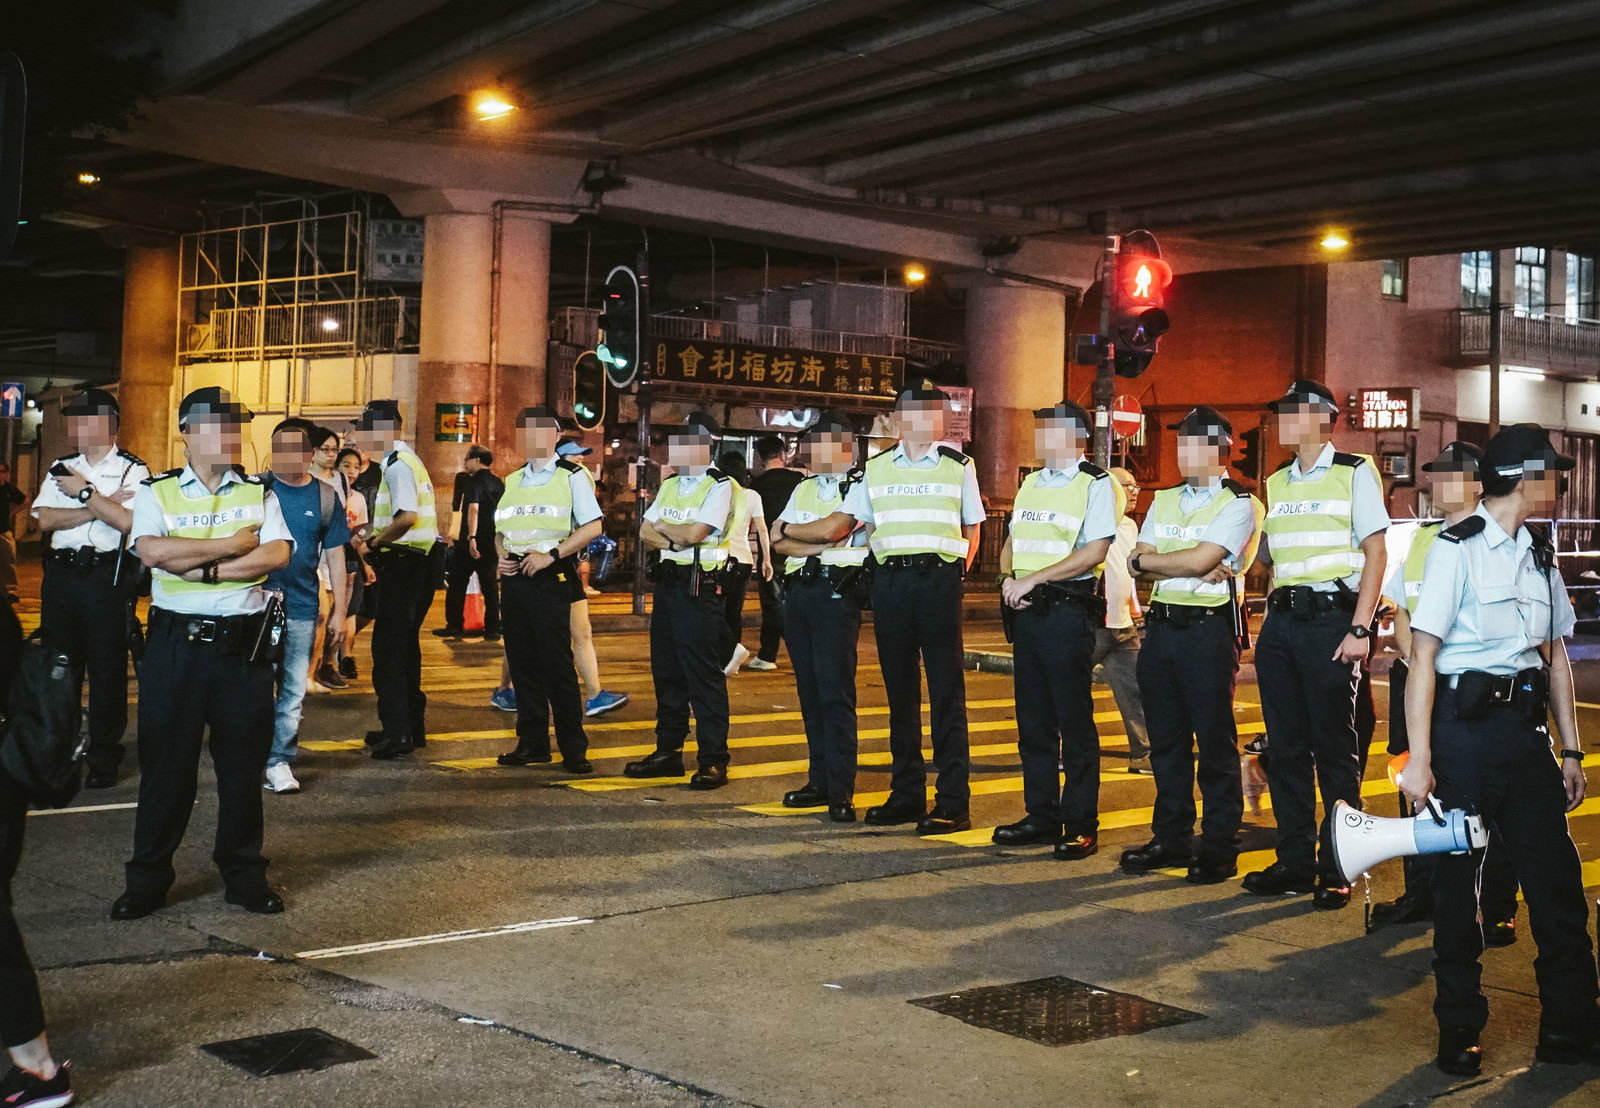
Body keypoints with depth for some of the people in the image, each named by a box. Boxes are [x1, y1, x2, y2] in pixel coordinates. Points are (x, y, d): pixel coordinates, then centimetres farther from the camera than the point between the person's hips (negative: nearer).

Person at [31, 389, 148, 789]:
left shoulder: (132, 470, -2)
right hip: (60, 573, 5)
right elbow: (45, 519, 0)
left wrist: (84, 492, -11)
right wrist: (99, 507, -9)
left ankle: (103, 758, 10)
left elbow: (126, 520, -17)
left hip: (107, 577, -5)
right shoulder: (61, 468, 13)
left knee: (107, 668, 0)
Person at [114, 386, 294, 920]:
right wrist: (232, 545, -11)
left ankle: (244, 875, 21)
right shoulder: (157, 493, 4)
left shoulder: (259, 493, 8)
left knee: (244, 764, 8)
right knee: (165, 762, 5)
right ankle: (148, 878, 18)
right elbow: (151, 550, -14)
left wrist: (203, 567, -13)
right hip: (176, 644, -1)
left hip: (245, 645, 1)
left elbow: (277, 555, -7)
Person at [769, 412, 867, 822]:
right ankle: (820, 780, 16)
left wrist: (790, 530, -2)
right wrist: (819, 543, -8)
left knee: (835, 693, -9)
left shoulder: (861, 486, -2)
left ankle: (841, 791, -7)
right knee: (809, 692, 9)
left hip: (836, 593, -7)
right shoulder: (804, 488, 19)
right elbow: (778, 542, 10)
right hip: (798, 591, 7)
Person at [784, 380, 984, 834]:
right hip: (890, 580, 3)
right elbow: (836, 527, 13)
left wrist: (954, 573, 0)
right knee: (899, 690, 8)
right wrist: (782, 530, 11)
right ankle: (907, 794, 17)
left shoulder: (958, 466, 7)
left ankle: (953, 802, -1)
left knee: (947, 691, -4)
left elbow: (971, 534, 11)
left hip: (939, 579, -3)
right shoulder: (876, 468, 11)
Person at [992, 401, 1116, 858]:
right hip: (1027, 610, 7)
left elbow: (1094, 552, -14)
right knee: (1032, 718, 11)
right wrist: (1009, 578, -1)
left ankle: (1081, 824, 4)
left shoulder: (1095, 484, -6)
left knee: (1075, 720, -3)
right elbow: (1012, 542, 20)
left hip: (1069, 610, -7)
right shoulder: (1031, 483, 17)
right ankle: (1041, 815, 20)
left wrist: (1032, 579, -17)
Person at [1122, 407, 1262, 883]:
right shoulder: (1164, 501, 16)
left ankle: (1219, 848, 5)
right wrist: (1195, 568, -11)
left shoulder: (1239, 504, -5)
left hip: (1210, 629, -6)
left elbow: (1199, 560, -16)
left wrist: (1145, 559, -2)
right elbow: (1140, 565, 5)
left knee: (1215, 741, -2)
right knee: (1166, 738, 10)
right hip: (1162, 626, 6)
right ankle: (1170, 839, 19)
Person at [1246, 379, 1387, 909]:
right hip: (1280, 621, 6)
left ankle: (1337, 869, 6)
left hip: (1331, 621, -6)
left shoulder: (1354, 473, -1)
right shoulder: (1276, 483, 16)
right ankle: (1294, 861, 17)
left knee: (1334, 748, -2)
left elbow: (1375, 553, -5)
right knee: (1286, 746, 8)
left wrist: (1360, 628, -12)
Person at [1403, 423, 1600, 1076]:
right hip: (1465, 723, -6)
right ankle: (1459, 1033, 17)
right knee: (1458, 880, 3)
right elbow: (1422, 656, -11)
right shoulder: (1458, 549, -9)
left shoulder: (1540, 555, 12)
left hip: (1526, 724, 6)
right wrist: (1418, 758, -15)